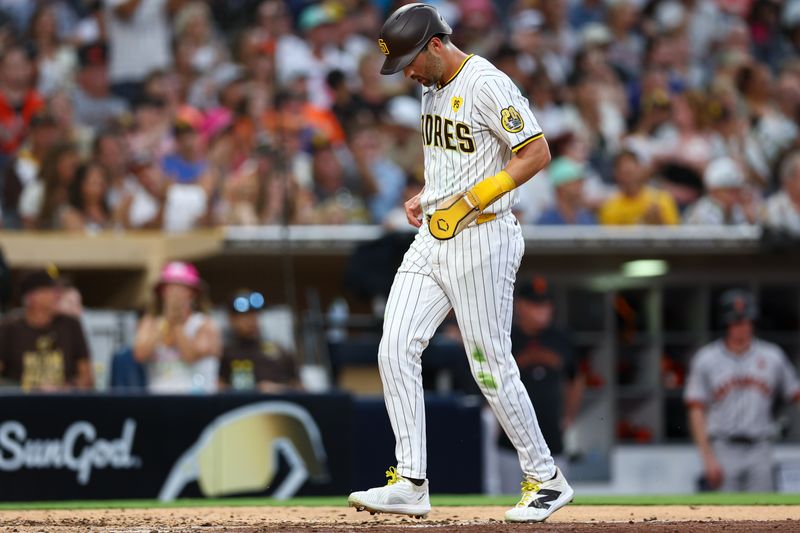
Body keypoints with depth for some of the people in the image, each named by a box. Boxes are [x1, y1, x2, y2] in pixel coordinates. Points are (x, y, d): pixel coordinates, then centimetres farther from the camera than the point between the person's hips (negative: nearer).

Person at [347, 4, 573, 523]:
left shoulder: (488, 85, -15)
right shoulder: (434, 87, 14)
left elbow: (537, 153, -19)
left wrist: (473, 199, -23)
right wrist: (426, 197, 11)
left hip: (481, 239, -9)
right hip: (432, 239, 9)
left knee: (492, 366, -4)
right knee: (396, 350, -2)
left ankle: (546, 480, 10)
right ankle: (410, 485, -1)